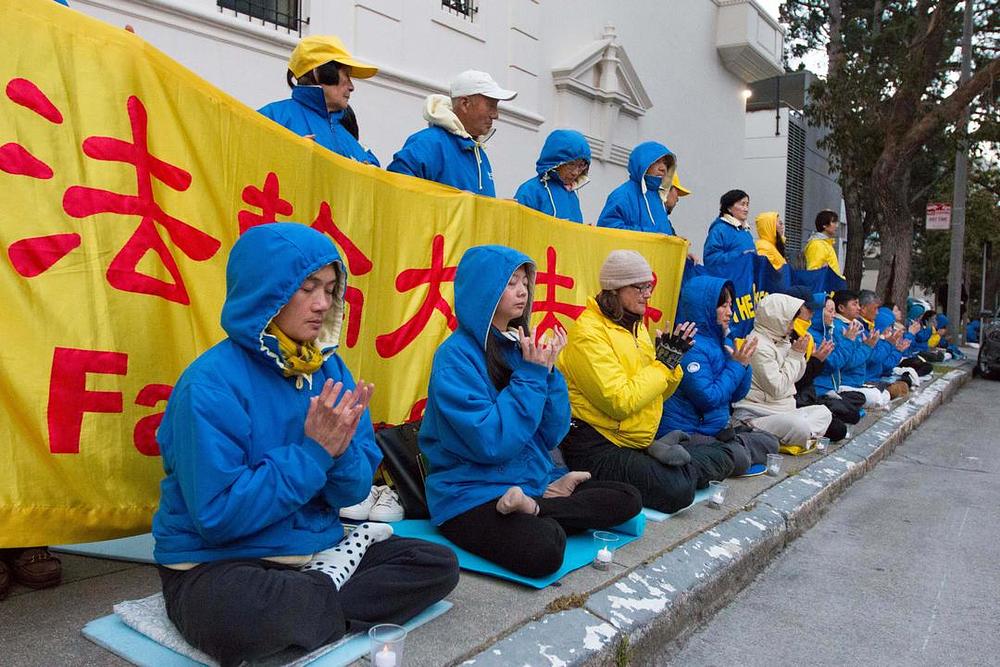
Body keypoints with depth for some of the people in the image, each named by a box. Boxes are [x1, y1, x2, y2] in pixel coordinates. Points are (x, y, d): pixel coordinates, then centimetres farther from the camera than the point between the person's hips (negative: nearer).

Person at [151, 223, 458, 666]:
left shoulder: (329, 369, 0)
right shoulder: (211, 384, -19)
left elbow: (353, 491, 1)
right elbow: (219, 516, -22)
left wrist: (340, 450, -21)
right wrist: (313, 453, -23)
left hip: (316, 550, 5)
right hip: (216, 564, -5)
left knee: (439, 565, -4)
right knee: (234, 621, -38)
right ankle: (334, 583, -9)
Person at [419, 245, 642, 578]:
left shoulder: (520, 345, 6)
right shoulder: (455, 356, -14)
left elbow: (551, 435, 4)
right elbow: (492, 444, -23)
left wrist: (547, 371, -9)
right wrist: (530, 375, -17)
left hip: (532, 481, 8)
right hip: (471, 495, -8)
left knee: (628, 499, -2)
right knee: (543, 550, -35)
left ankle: (535, 508, -8)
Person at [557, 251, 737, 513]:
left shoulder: (634, 325, 11)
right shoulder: (589, 333, -17)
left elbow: (657, 393, 13)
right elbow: (621, 402, -25)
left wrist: (673, 361, -6)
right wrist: (663, 362, -16)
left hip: (641, 442, 8)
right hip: (597, 448, -7)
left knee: (720, 460, 6)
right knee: (677, 490, -23)